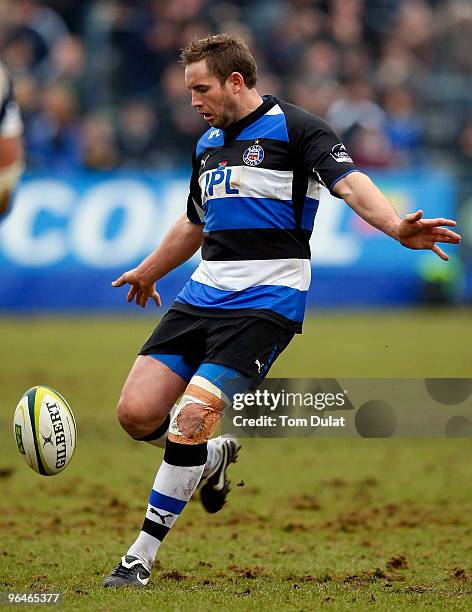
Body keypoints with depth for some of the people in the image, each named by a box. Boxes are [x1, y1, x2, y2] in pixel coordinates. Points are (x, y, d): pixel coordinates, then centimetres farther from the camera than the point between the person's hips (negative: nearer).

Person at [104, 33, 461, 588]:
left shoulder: (294, 128, -5)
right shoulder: (208, 143, 18)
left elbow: (349, 183, -20)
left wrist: (396, 226, -40)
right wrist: (147, 271, 50)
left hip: (264, 302, -7)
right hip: (202, 294, 7)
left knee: (190, 421, -18)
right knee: (136, 411, -6)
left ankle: (141, 556, -7)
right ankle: (211, 458, 26)